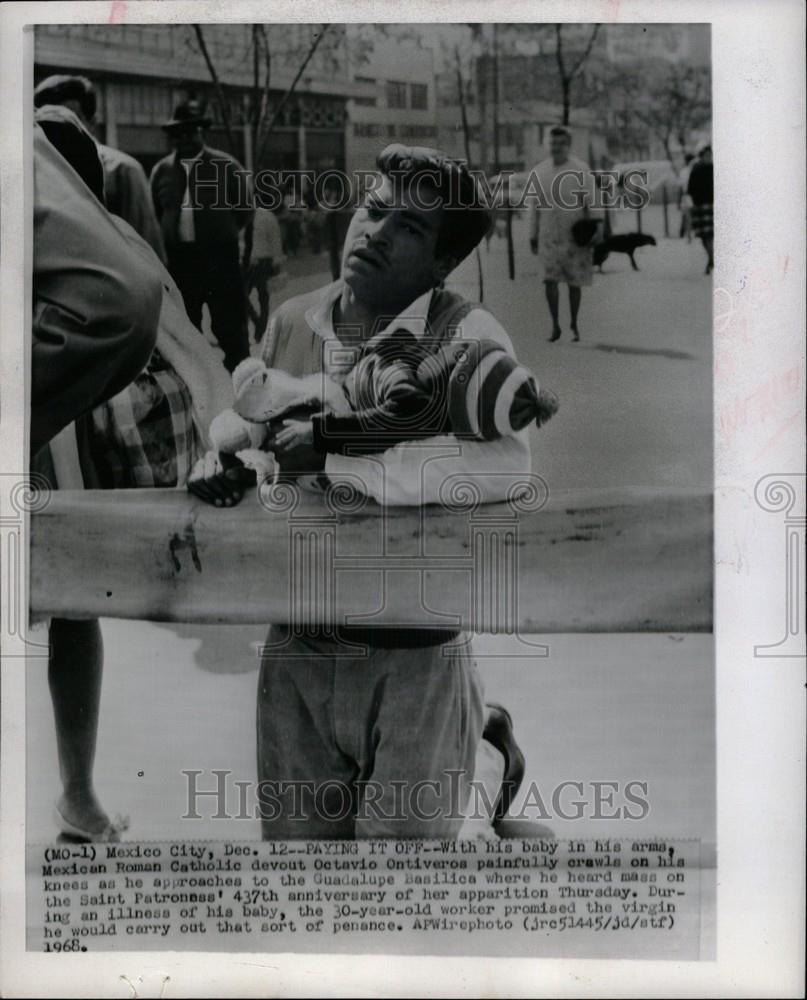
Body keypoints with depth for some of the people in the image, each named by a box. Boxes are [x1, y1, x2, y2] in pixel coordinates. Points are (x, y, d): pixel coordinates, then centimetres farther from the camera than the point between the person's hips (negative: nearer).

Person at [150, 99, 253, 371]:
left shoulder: (226, 166, -1)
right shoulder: (161, 170, 7)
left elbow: (245, 208, 7)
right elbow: (154, 213, 17)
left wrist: (220, 234, 6)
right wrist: (172, 238, 9)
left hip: (220, 259, -3)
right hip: (178, 260, 3)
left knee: (231, 329, -3)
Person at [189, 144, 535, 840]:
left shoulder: (465, 334, -14)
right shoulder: (293, 321, 3)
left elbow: (503, 462, -32)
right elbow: (244, 414, 19)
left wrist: (330, 463, -27)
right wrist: (222, 456, -6)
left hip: (412, 656, -5)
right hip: (297, 647, 5)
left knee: (405, 835, 10)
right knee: (296, 832, 19)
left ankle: (486, 742, 40)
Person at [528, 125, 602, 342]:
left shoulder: (581, 170, -2)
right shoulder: (539, 172, 8)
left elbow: (591, 201, -4)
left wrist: (598, 224, -18)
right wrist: (533, 237, 13)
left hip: (575, 237, -1)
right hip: (549, 237, 2)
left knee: (574, 283, 4)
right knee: (550, 280, -11)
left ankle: (574, 325, 20)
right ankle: (555, 325, 0)